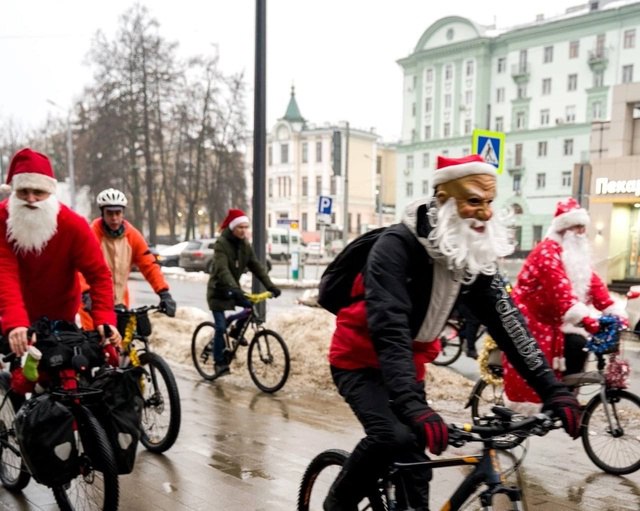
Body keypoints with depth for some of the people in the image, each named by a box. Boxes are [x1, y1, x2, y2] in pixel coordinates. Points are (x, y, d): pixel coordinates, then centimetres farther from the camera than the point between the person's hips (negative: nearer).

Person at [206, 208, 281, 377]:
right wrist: (234, 289, -48)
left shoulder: (245, 245, -1)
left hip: (233, 288, 6)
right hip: (218, 289, -6)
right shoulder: (221, 243, -21)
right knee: (221, 327, -10)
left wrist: (270, 286, -19)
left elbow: (257, 266, -7)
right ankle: (219, 362, 3)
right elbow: (222, 270, -34)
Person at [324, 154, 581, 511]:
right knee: (393, 436, -27)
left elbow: (510, 324, -10)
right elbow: (390, 329, -35)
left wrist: (553, 390, -19)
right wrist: (414, 407, -45)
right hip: (361, 360, -6)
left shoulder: (477, 259, -7)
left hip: (410, 365, 6)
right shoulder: (397, 246, -27)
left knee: (414, 458, 3)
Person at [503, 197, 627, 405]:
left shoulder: (578, 253, 11)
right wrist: (589, 321, -40)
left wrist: (615, 312, -12)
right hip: (532, 318, -8)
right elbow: (560, 291, -31)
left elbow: (593, 283, 2)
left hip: (552, 319, 8)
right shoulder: (547, 251, -19)